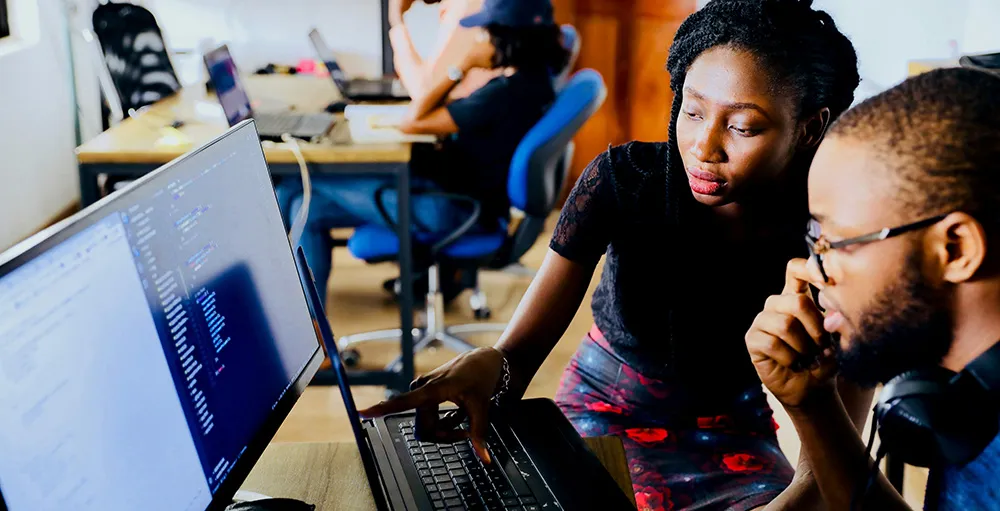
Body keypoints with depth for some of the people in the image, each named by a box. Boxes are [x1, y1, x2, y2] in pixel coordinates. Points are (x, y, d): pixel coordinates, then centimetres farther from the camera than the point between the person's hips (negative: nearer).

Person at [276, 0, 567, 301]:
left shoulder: (506, 94, -27)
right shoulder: (533, 77, 1)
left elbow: (412, 122, -19)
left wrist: (460, 68, -12)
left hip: (454, 208, -10)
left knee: (296, 192, -4)